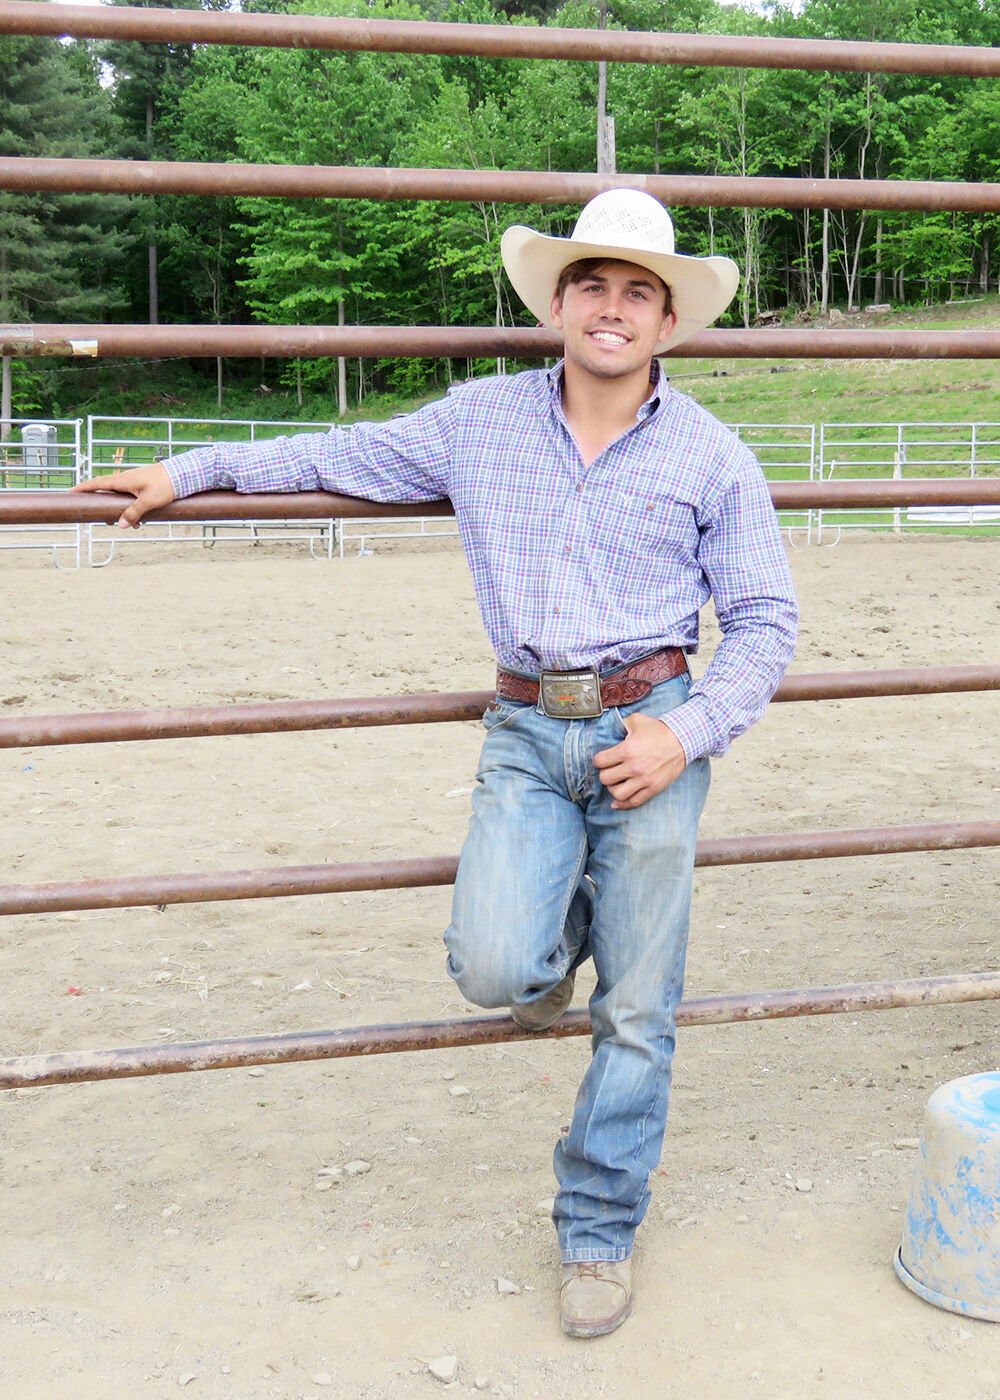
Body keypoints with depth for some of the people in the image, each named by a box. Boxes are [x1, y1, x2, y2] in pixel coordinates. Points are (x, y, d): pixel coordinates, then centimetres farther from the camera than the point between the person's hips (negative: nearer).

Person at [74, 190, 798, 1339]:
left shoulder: (711, 456, 1)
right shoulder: (480, 422, 6)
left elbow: (764, 622, 3)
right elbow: (344, 457, 18)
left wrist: (686, 731, -12)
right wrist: (193, 470, 19)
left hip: (649, 729, -1)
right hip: (526, 734, 1)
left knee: (635, 1011, 3)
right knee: (494, 970, -18)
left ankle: (597, 1236, 23)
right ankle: (561, 925, 21)